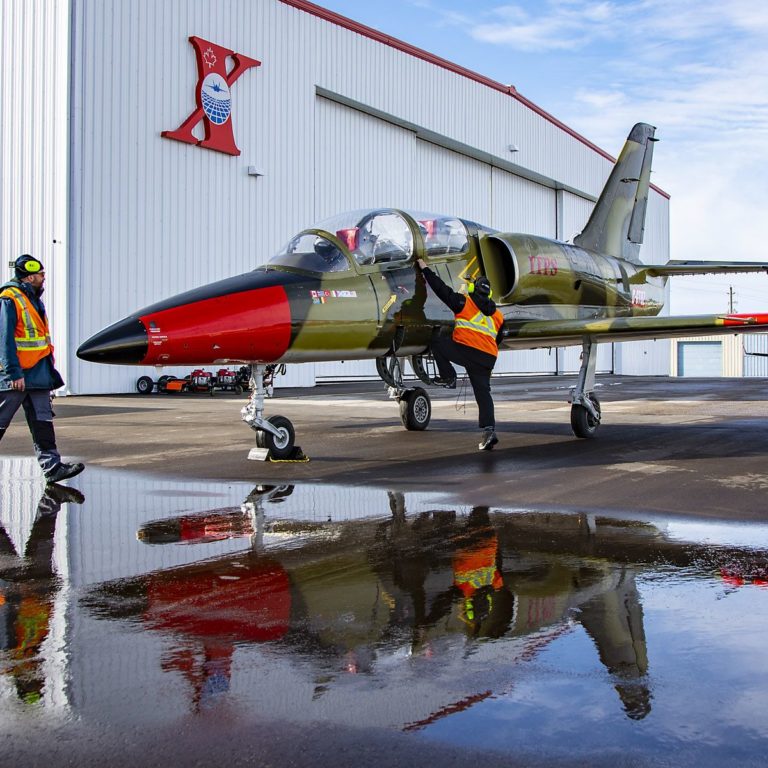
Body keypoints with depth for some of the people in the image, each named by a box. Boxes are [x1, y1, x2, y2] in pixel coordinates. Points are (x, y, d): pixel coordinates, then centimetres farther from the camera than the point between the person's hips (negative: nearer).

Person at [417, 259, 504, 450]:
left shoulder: (464, 302, 5)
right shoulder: (497, 315, 20)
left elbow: (443, 290, 5)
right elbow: (498, 340, 25)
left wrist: (425, 269, 14)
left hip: (466, 351, -5)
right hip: (488, 358, 5)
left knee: (437, 342, 17)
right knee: (483, 392, 6)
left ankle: (449, 377, 9)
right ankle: (489, 429, -8)